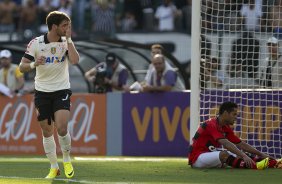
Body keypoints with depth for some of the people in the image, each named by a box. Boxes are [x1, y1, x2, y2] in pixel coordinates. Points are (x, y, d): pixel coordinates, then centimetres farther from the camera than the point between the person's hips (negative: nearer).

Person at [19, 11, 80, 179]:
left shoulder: (67, 42, -4)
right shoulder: (36, 43, -7)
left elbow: (75, 60, -22)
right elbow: (22, 67, -7)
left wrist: (68, 39, -20)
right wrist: (34, 64, -28)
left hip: (62, 91, -1)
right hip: (42, 91, 1)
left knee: (62, 128, -17)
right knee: (47, 132, 4)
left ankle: (67, 160, 6)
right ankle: (54, 167, 18)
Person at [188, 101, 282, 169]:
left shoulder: (226, 128, 8)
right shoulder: (211, 125, -20)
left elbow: (241, 144, 10)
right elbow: (226, 144, -33)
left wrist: (261, 154, 4)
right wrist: (244, 156, -41)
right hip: (197, 158, -9)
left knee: (240, 153, 0)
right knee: (224, 154, -34)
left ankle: (272, 162, -11)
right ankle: (253, 166, -46)